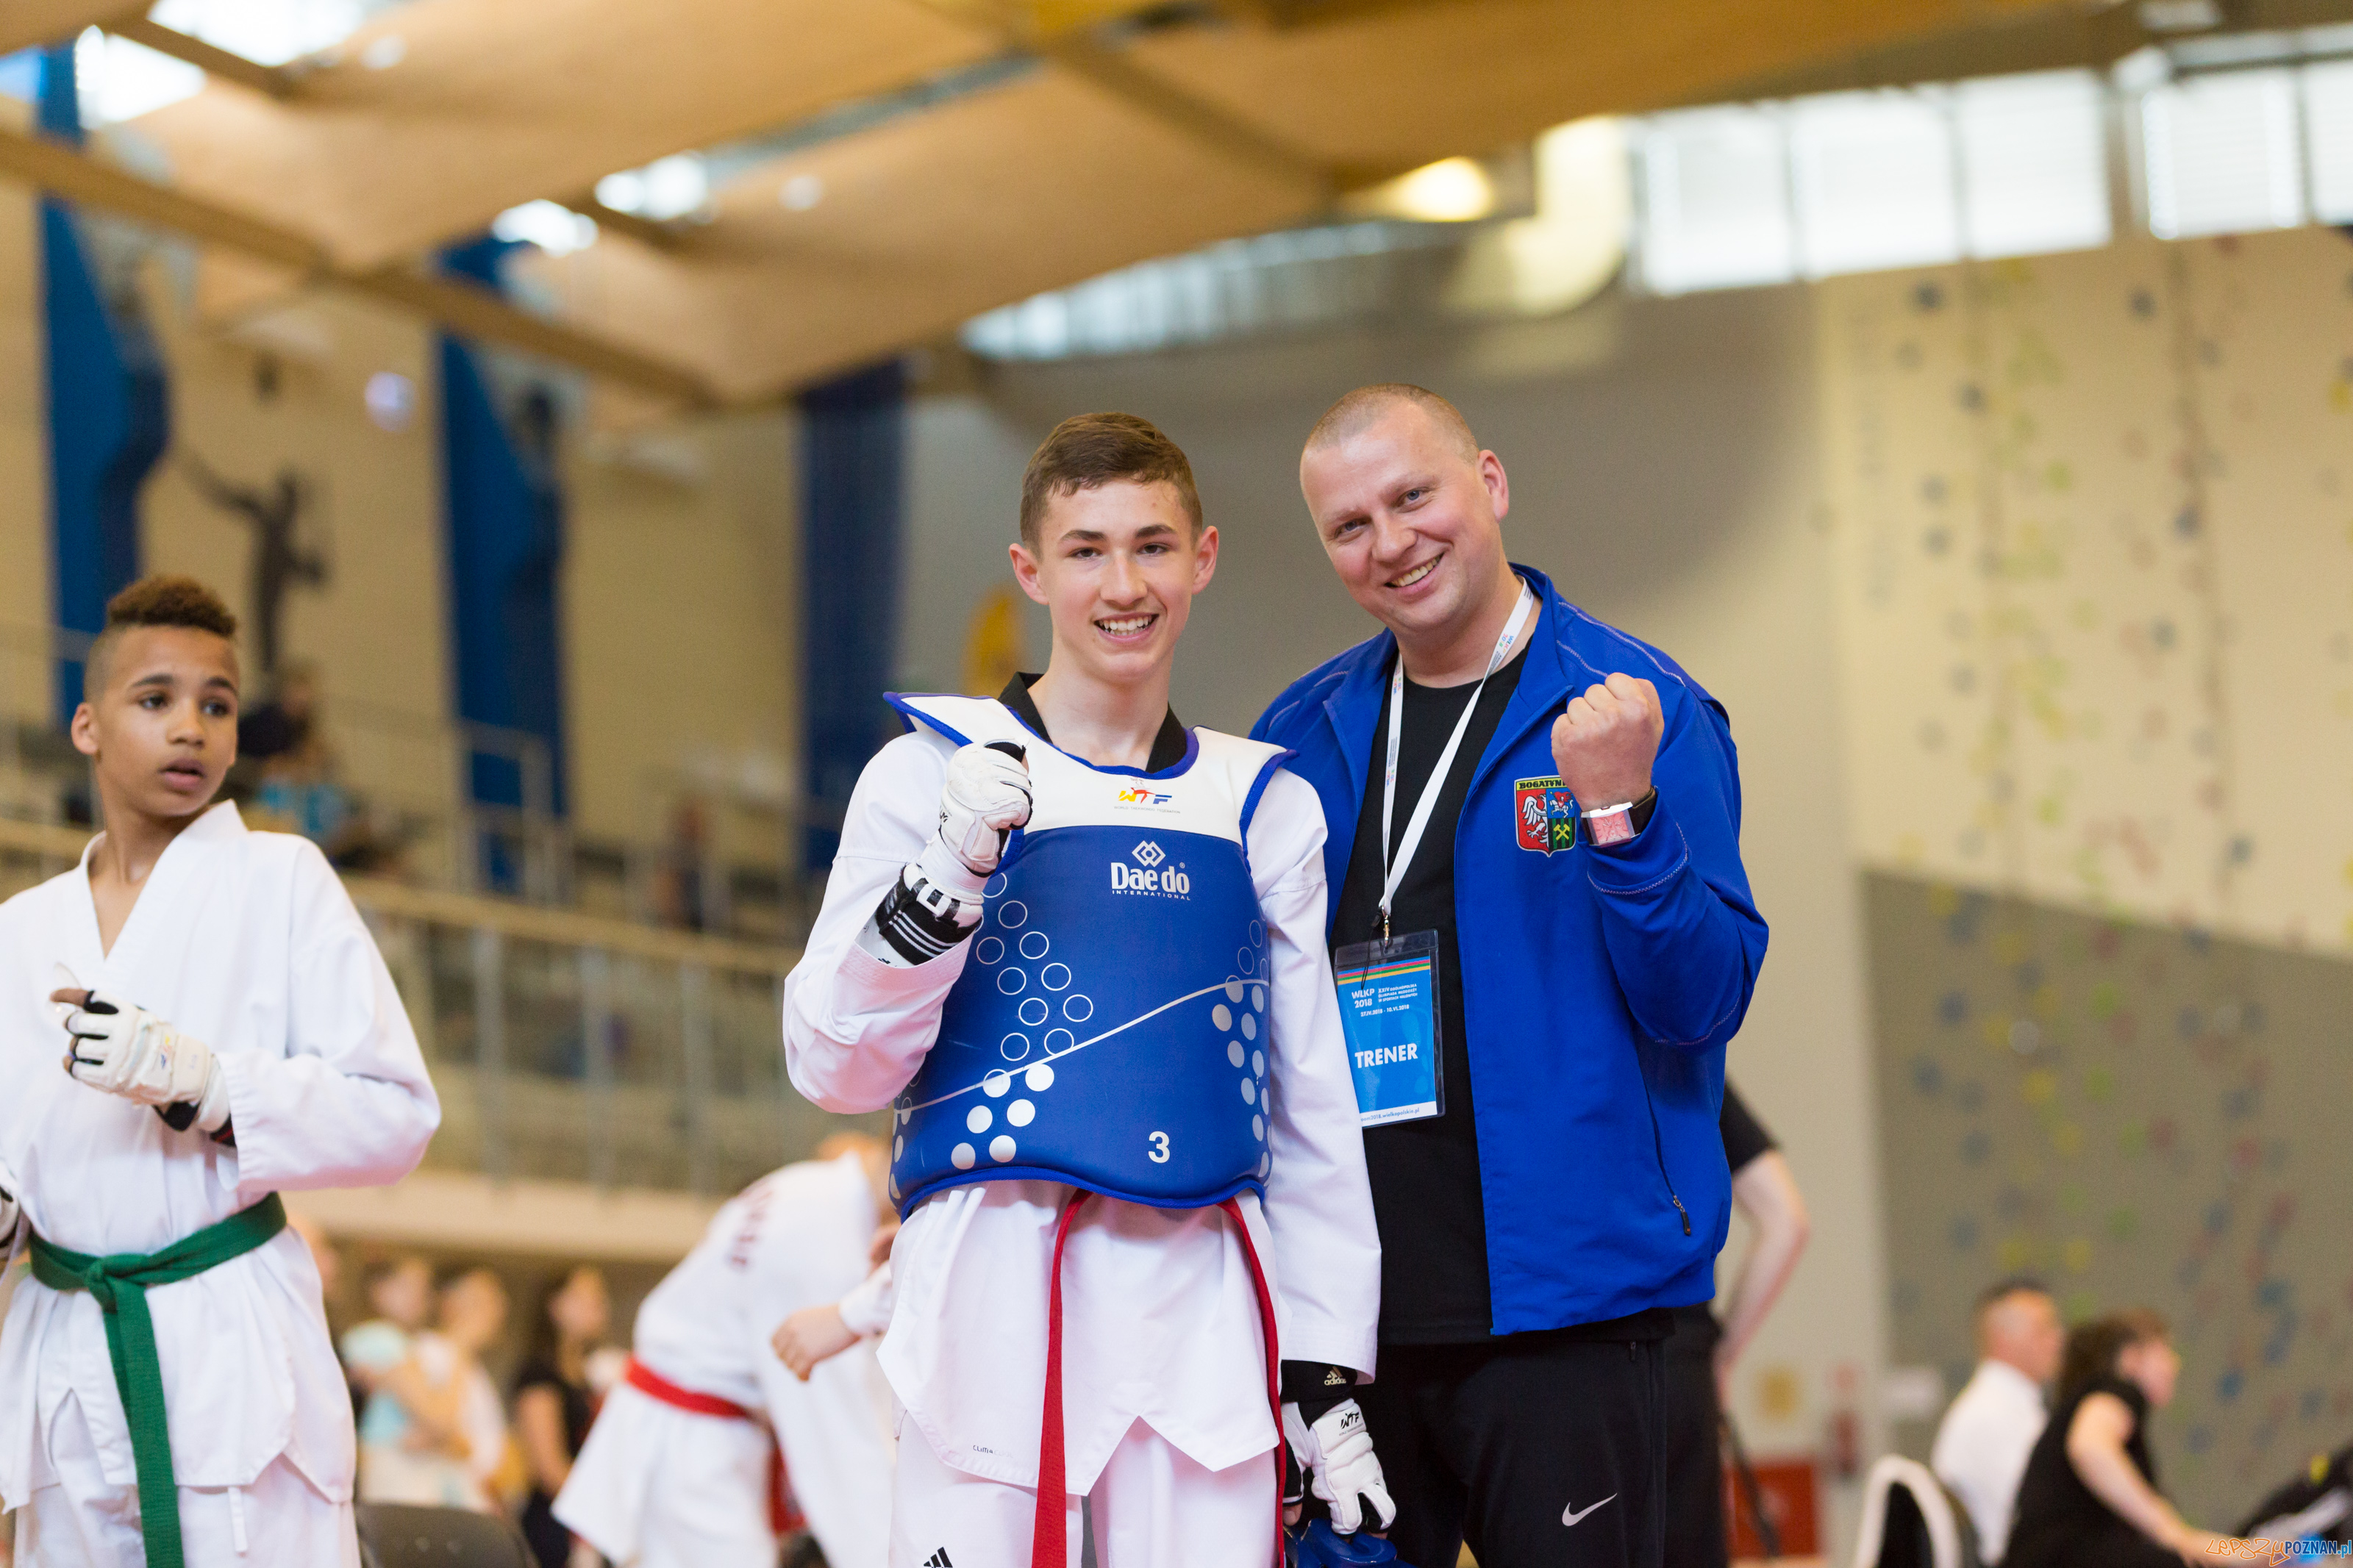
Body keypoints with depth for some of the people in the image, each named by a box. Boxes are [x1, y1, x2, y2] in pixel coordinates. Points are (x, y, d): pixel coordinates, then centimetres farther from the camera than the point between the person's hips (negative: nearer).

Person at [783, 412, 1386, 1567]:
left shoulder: (1264, 807, 14)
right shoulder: (930, 773, 5)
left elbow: (1315, 1112, 17)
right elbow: (833, 1070, 1)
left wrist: (1329, 1376, 12)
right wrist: (942, 882, -14)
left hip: (1201, 1304, 3)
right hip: (992, 1292, -2)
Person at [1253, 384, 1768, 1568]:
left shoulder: (1632, 707, -2)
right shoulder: (1304, 732, 11)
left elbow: (1705, 1000, -8)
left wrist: (1618, 813, -22)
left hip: (1558, 1304, -4)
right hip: (1340, 1308, 4)